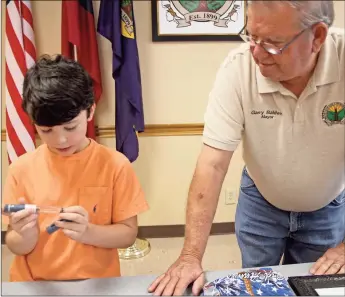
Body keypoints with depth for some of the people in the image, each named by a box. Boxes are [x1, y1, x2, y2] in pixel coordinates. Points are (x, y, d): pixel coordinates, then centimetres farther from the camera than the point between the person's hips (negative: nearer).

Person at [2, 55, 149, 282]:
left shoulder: (115, 165, -9)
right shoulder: (21, 169, -4)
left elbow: (128, 233, -6)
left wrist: (87, 231, -21)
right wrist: (27, 235, -18)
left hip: (97, 284, -1)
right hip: (34, 284, 2)